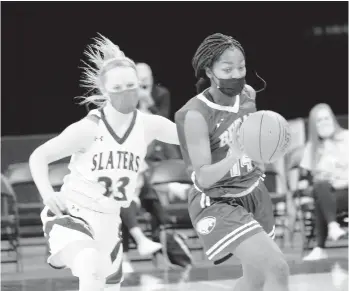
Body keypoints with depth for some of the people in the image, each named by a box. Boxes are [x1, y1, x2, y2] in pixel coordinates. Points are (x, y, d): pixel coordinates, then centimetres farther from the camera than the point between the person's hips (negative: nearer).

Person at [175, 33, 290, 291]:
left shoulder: (248, 95, -4)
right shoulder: (196, 115, -24)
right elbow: (203, 178, -28)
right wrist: (233, 156, -43)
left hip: (254, 193, 7)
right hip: (217, 204, -7)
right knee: (277, 269, -22)